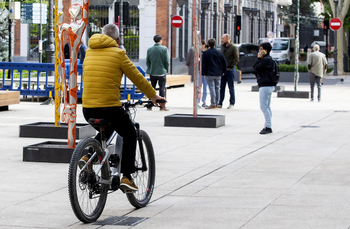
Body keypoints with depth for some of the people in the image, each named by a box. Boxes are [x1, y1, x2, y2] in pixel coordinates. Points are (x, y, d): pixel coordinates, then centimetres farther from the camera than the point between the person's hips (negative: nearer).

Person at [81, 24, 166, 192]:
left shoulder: (89, 52, 13)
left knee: (106, 131, 35)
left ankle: (88, 156, 13)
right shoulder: (118, 53, -2)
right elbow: (137, 77, 4)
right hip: (110, 107, -5)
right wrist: (153, 95, 18)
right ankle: (126, 177, 11)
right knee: (130, 135, 20)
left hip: (88, 109, 5)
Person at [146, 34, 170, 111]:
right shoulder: (164, 49, -8)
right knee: (162, 88, 2)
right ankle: (162, 106, 2)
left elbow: (147, 61, 4)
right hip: (162, 72, -3)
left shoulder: (149, 49, 0)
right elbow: (167, 61, -7)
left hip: (152, 72, 3)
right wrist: (166, 69, 7)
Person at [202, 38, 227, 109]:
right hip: (218, 74, 4)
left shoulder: (205, 53, -6)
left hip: (209, 74, -4)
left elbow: (203, 64, -8)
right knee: (217, 88, 12)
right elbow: (224, 63, 6)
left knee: (212, 88, -5)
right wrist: (223, 71, 16)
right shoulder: (219, 53, 4)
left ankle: (213, 104, -8)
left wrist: (204, 73, -1)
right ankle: (217, 104, 18)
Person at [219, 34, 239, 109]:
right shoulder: (222, 46, 12)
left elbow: (236, 59, -8)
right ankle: (220, 103, 11)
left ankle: (232, 103, 8)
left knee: (231, 87, 1)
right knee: (221, 87, 6)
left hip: (230, 70, -6)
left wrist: (231, 67, -13)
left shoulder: (233, 48, -8)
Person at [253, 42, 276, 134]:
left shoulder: (266, 59, -15)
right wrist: (259, 58, 10)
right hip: (269, 85, 11)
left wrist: (258, 58, -8)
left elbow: (256, 68, -15)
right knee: (267, 107, 12)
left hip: (265, 86, -11)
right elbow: (256, 68, 19)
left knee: (264, 106, -11)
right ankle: (268, 126, 15)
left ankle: (268, 126, -12)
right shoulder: (268, 59, 18)